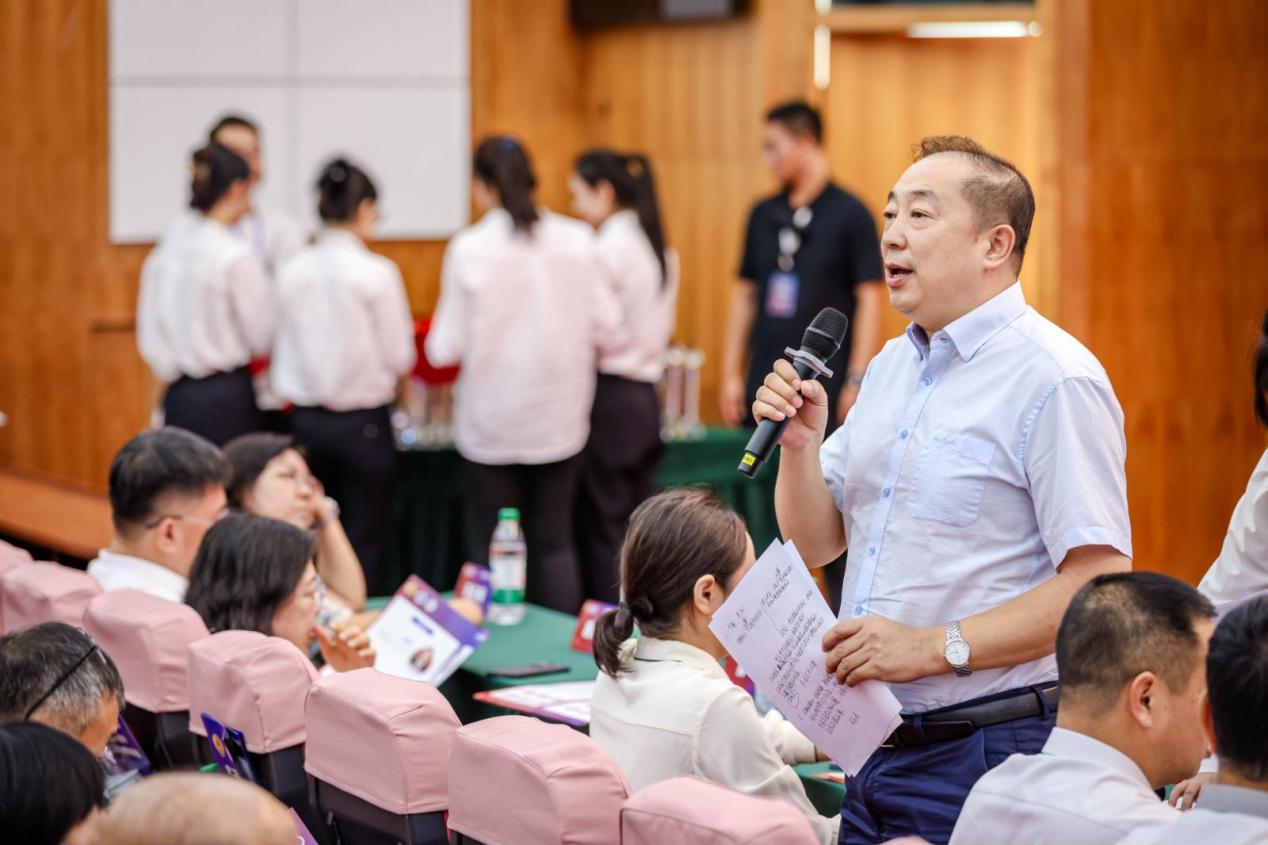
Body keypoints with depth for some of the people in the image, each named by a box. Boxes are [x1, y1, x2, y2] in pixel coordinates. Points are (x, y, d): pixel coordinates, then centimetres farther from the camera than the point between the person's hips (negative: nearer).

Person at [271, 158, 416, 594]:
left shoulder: (292, 272, -2)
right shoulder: (376, 274, -14)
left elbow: (283, 350, 5)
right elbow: (400, 357, -8)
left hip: (307, 421, 4)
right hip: (363, 422, -4)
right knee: (364, 547, 3)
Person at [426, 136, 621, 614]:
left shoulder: (470, 249, -12)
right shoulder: (577, 241, -5)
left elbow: (447, 348, -10)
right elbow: (607, 334, -2)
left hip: (493, 422, -3)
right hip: (559, 417, 3)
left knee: (491, 546, 8)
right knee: (555, 542, 13)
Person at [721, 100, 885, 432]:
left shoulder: (851, 214, -5)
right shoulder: (764, 215, 12)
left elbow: (870, 298, -7)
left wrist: (857, 380, -13)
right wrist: (731, 373, 10)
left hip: (824, 394, -5)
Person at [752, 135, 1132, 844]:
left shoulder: (1056, 380, -13)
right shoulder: (893, 365, 14)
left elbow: (1100, 583, -20)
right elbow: (816, 544, 15)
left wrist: (935, 647, -21)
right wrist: (801, 442, -3)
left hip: (985, 751, -7)